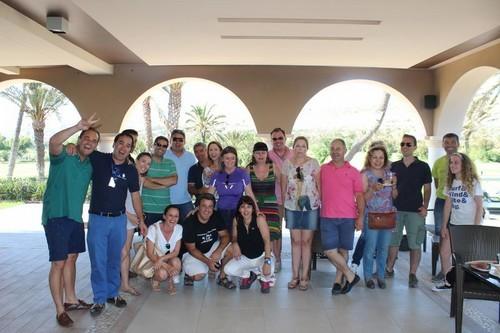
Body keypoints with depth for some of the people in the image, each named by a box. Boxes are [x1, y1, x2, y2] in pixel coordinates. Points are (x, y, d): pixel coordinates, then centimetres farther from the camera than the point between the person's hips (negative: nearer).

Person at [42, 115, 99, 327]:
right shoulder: (63, 159, -11)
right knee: (59, 263, -4)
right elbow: (54, 142, -33)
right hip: (56, 217, -7)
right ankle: (60, 310, 5)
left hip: (75, 218, 7)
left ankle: (71, 300, 31)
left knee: (71, 258, 16)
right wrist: (79, 126, -37)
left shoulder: (90, 166, 8)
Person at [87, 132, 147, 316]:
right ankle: (99, 299, 15)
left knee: (115, 259, 13)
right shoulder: (98, 159, -5)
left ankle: (113, 293, 28)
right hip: (98, 218, -2)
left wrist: (141, 220, 10)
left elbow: (135, 196, 9)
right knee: (98, 261, 1)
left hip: (119, 219, 3)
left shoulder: (131, 170, 2)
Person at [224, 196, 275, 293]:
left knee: (268, 270, -35)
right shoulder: (236, 220, -9)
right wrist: (235, 244, -22)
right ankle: (248, 275, 16)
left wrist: (267, 261, -36)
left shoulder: (259, 219, -21)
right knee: (228, 270, -19)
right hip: (245, 257, 4)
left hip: (261, 256, -4)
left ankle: (265, 279, 7)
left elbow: (267, 241, -25)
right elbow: (234, 237, 3)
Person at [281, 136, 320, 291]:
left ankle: (304, 276, 12)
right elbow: (283, 186, 10)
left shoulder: (313, 163, 0)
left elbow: (319, 185, 1)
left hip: (310, 207, -2)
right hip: (292, 207, 2)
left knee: (306, 241, 2)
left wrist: (321, 203, -3)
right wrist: (282, 205, 10)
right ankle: (295, 276, 15)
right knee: (295, 241, 6)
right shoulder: (287, 163, 5)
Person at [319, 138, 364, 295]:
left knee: (343, 250, 6)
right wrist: (320, 206, 1)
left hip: (348, 217, 0)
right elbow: (319, 191, 12)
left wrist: (360, 217, -4)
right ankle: (350, 276, 10)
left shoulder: (353, 172, 4)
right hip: (327, 217, 1)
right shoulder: (323, 169, 7)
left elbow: (359, 196, 3)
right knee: (329, 250, -6)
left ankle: (338, 281, 19)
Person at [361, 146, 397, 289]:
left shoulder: (389, 173, 10)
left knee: (384, 248, 9)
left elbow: (394, 196, 14)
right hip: (371, 215, -4)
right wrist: (373, 189, -22)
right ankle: (368, 277, 10)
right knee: (370, 248, -4)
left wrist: (394, 185, -5)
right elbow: (364, 198, -5)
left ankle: (381, 276, 21)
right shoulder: (365, 174, -3)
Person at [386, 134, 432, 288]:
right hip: (395, 209, 2)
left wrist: (425, 207, -7)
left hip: (415, 211, -2)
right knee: (393, 241, 9)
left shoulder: (423, 167, 3)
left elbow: (427, 189, 5)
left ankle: (412, 274, 10)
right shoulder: (394, 166, 9)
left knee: (415, 244, 1)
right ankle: (389, 269, 23)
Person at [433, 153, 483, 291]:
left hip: (470, 225, -5)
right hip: (454, 224, 5)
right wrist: (444, 226, 7)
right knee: (444, 252, 4)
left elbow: (479, 206, -8)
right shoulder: (450, 182, 7)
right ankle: (447, 282, 21)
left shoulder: (473, 182, -8)